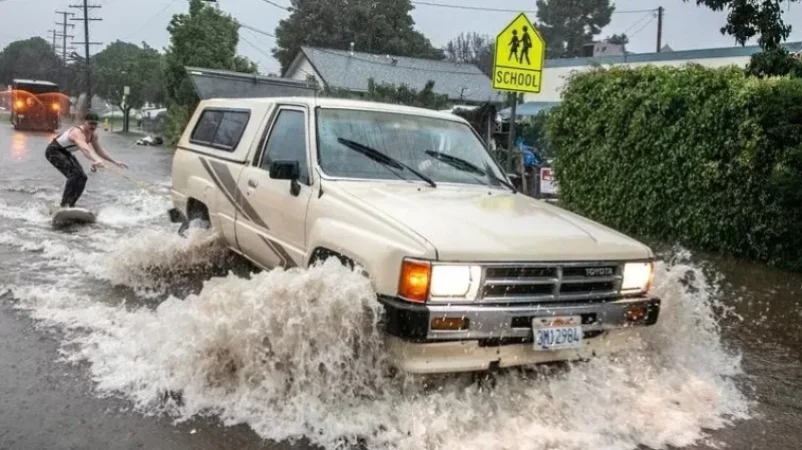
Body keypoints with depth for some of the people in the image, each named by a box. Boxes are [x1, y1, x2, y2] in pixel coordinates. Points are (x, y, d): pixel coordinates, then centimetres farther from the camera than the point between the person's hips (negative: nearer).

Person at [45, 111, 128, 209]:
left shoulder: (93, 136, -10)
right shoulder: (78, 133, -37)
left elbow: (100, 150, 1)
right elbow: (85, 149, -56)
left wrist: (115, 161, -8)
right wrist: (97, 160, -74)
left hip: (65, 152, 10)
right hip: (54, 151, -10)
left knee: (82, 177, 5)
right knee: (74, 174, -27)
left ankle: (70, 204, 17)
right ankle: (64, 204, -24)